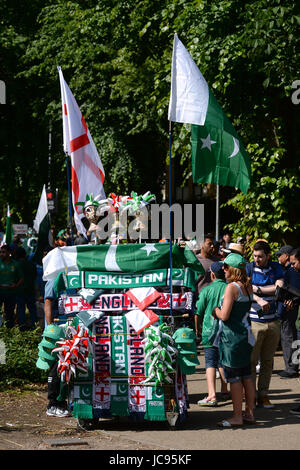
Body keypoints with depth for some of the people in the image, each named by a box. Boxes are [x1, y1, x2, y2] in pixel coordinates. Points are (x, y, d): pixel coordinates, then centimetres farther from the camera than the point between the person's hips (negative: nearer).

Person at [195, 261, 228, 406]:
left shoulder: (206, 290, -6)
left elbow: (198, 312, -2)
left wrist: (197, 329, 12)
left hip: (209, 331, -3)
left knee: (210, 363, -4)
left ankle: (212, 395, -17)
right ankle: (224, 391, 30)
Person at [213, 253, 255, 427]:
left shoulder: (231, 287, -16)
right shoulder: (248, 287, 8)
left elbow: (224, 316, -19)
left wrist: (216, 310, 1)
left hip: (232, 336, -8)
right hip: (246, 334, 8)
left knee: (234, 377, -3)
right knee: (246, 375, 13)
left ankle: (237, 416, 1)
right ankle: (249, 413, 19)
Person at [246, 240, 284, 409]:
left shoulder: (276, 268, 7)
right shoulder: (249, 268, -1)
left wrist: (257, 289, -11)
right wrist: (260, 300, -31)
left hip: (272, 321, 3)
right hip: (253, 321, -3)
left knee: (268, 361, 6)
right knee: (251, 360, -4)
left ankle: (263, 395, 12)